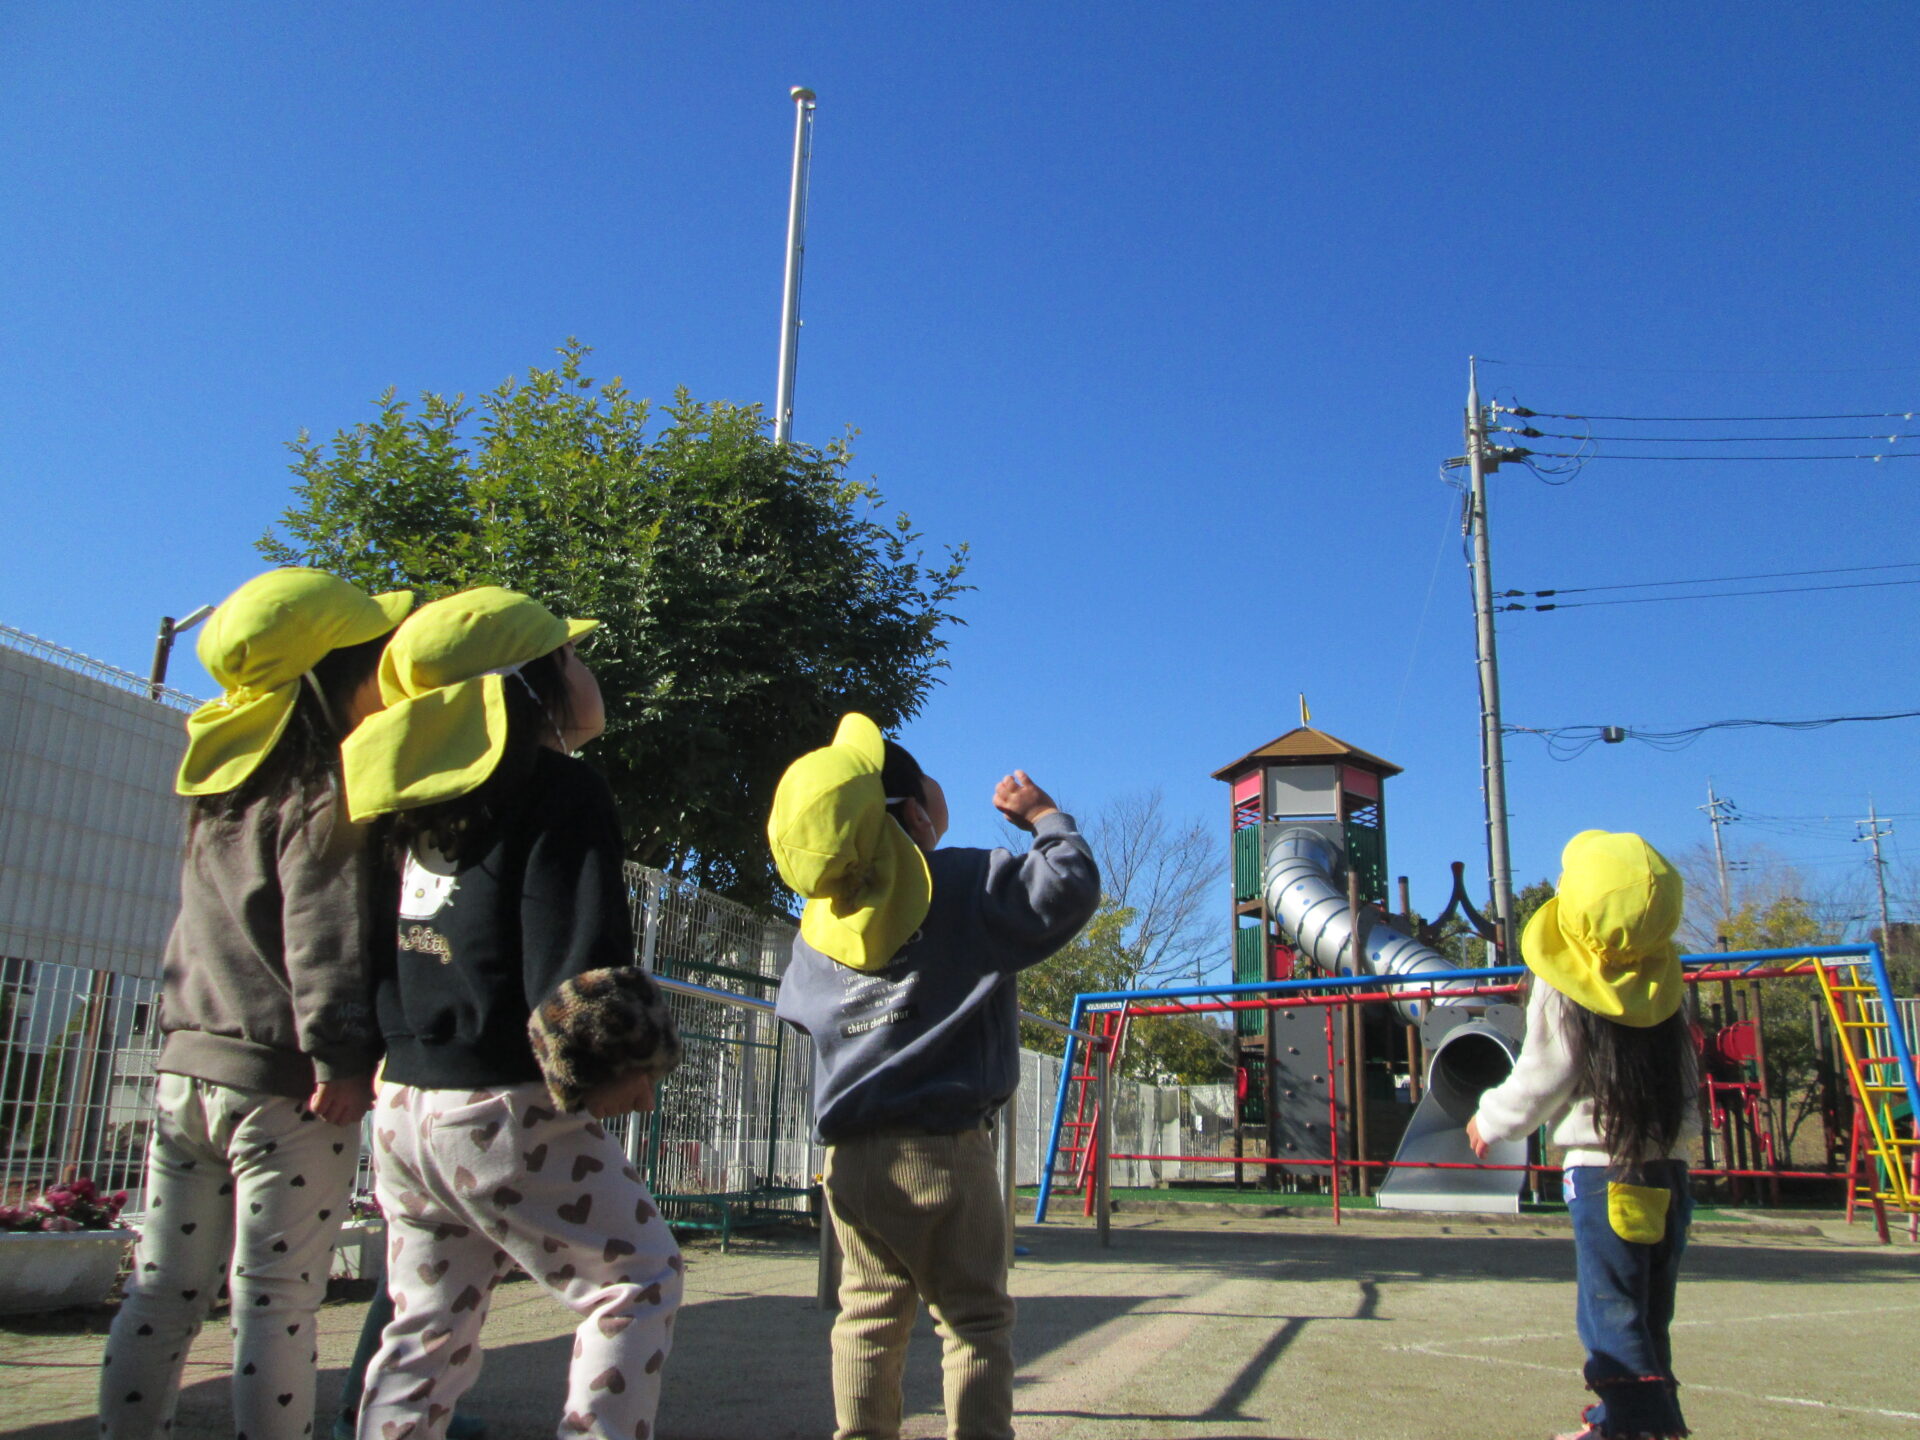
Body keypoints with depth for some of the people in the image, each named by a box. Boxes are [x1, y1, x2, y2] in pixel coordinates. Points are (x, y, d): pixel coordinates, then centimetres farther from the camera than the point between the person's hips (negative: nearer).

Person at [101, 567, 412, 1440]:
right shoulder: (324, 794, -12)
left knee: (161, 1295, 13)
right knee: (276, 1303, -1)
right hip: (283, 1084, -7)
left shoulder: (223, 786, 12)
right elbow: (325, 931, -19)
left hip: (188, 1067, 7)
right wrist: (342, 1058, -20)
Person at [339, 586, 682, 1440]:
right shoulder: (563, 790, -11)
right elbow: (578, 952, -20)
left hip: (404, 1103, 8)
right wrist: (621, 1066, -10)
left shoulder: (423, 792, 11)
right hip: (508, 1111, -7)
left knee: (427, 1328, 19)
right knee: (636, 1279, 9)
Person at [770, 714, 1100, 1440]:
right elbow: (1071, 887, -14)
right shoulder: (970, 883, -10)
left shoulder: (819, 922, 7)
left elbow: (798, 1008, 18)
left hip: (848, 1155, 5)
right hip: (944, 1149, -5)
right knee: (977, 1320, 7)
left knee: (869, 1315, 18)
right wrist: (1042, 816, 3)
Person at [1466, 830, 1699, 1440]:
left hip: (1602, 1167, -6)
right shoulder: (1663, 979, 3)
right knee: (1646, 1311, 15)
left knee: (1611, 1311, -2)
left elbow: (1541, 1080, -7)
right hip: (1669, 1166, 6)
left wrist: (1490, 1120, 9)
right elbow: (1683, 1071, 12)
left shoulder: (1561, 989, -12)